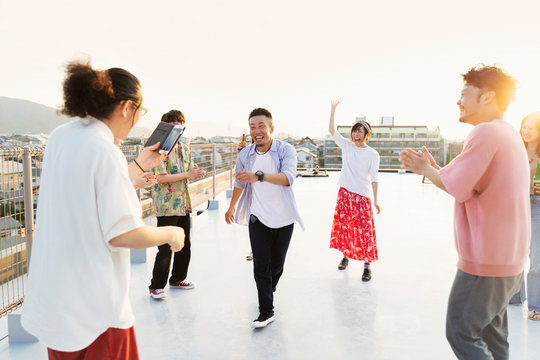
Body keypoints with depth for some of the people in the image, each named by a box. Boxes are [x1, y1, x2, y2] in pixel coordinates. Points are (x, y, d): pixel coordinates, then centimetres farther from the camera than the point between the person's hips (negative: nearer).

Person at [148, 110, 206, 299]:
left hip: (183, 204, 8)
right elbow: (160, 177, -19)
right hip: (167, 205, -7)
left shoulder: (185, 149, 13)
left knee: (185, 245, 14)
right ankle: (156, 286, 10)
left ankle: (177, 279, 30)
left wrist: (198, 173, -3)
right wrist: (187, 174, -19)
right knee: (165, 247, -4)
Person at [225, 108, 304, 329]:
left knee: (277, 263, 15)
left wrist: (259, 175, -45)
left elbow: (288, 177, -31)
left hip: (284, 218, -1)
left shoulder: (286, 150, -13)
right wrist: (232, 207, 25)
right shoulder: (245, 155, -3)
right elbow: (239, 183, 14)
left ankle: (269, 290, 42)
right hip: (258, 218, 1)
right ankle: (266, 311, 5)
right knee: (261, 265, -4)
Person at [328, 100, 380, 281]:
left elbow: (374, 178, -4)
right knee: (343, 225, 11)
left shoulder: (373, 154, -3)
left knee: (365, 229, -6)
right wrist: (333, 109, -5)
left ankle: (367, 265, 0)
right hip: (345, 192, 3)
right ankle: (345, 256, 30)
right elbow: (331, 129, 1)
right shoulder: (347, 146, 4)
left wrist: (376, 200, -8)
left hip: (363, 195, -3)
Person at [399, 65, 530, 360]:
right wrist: (432, 168, 11)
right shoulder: (508, 133, 14)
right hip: (507, 259, 10)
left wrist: (426, 169, -4)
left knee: (461, 333, 1)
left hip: (484, 262, -10)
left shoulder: (486, 131, -18)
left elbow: (457, 188, -21)